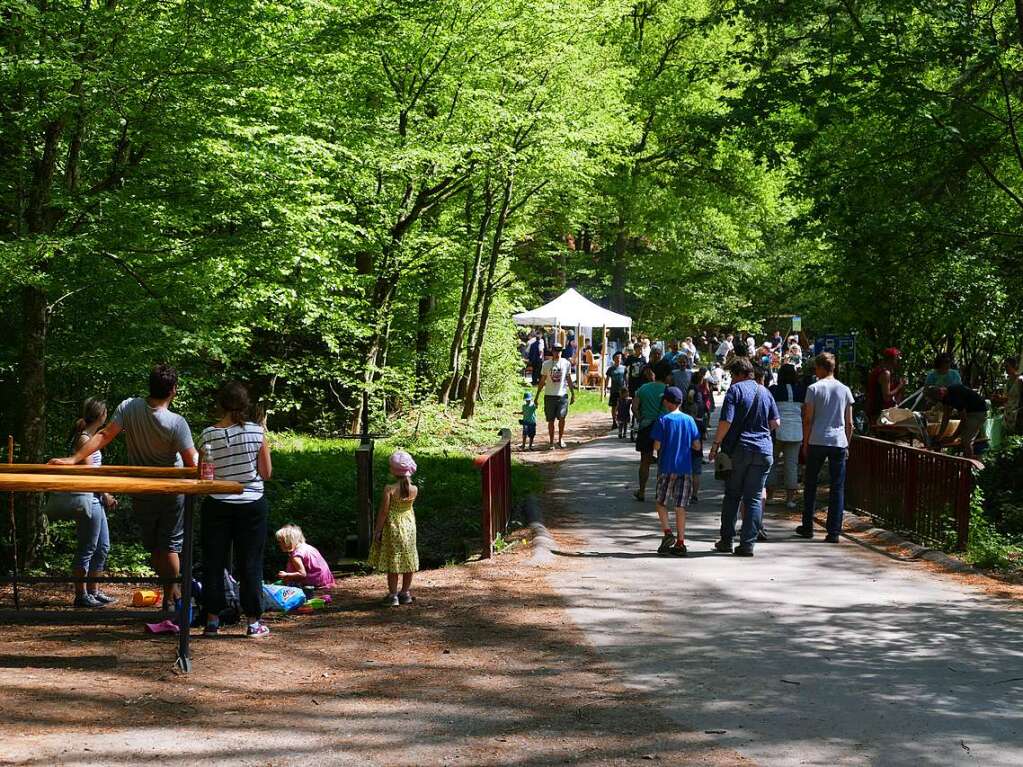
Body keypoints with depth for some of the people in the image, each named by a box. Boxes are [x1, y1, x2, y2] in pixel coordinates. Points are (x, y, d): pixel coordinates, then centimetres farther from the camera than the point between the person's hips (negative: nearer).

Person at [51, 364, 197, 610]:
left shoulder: (129, 407, -13)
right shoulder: (176, 423, -23)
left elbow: (104, 436, -18)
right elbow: (192, 464, -21)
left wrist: (74, 458, -17)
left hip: (141, 495, 3)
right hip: (171, 493, -3)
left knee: (153, 547, 16)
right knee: (169, 546, 5)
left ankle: (172, 592, 22)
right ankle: (171, 598, 6)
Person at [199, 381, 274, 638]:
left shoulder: (207, 435, -7)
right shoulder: (256, 431, -8)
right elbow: (266, 473, -3)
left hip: (216, 506, 0)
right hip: (252, 505, 0)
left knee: (214, 563, 10)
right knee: (250, 564, 7)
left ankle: (213, 620, 12)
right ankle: (254, 622, 9)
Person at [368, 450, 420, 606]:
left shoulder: (389, 489, -19)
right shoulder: (414, 489, -8)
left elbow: (383, 512, -16)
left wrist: (377, 530, -6)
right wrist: (407, 479, 5)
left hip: (392, 528, -4)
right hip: (409, 527, 4)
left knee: (392, 563, 5)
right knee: (408, 562, 14)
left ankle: (393, 595, 8)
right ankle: (405, 593, 23)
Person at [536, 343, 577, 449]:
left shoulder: (566, 363, 5)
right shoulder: (546, 364, 3)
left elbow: (569, 380, 12)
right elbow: (542, 381, 9)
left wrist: (573, 394, 10)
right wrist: (537, 396, 6)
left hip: (562, 395, 0)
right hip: (549, 395, 0)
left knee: (562, 417, -13)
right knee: (550, 420, 4)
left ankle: (561, 439, 6)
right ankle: (551, 442, 14)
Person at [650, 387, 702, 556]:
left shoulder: (663, 420, -7)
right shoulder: (689, 420, 4)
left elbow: (657, 445, -11)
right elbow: (697, 446, 4)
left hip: (666, 468, -3)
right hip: (685, 469, 3)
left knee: (661, 503, 10)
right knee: (680, 506, 6)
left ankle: (667, 533, -9)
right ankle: (680, 543, 5)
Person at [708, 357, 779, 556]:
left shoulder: (735, 390, -5)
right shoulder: (765, 392, 10)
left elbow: (726, 421, -14)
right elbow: (775, 423, 10)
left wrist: (716, 444, -6)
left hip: (738, 450, -3)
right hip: (763, 451, 3)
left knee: (732, 496, 10)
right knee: (754, 498, 4)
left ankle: (726, 540, 14)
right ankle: (747, 544, -1)